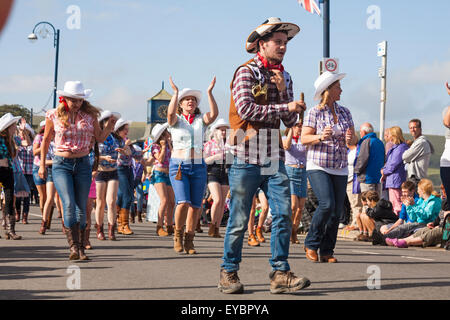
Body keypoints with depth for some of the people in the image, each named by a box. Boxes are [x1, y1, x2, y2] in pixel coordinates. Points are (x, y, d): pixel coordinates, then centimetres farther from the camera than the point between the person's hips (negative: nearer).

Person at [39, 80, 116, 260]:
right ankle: (73, 247, -21)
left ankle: (81, 248, 11)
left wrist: (109, 127, -9)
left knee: (81, 207, 3)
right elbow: (46, 140, 11)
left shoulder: (90, 115, 3)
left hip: (83, 164, 2)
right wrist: (42, 165, 11)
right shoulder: (53, 116, -1)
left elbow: (100, 138, 11)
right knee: (69, 204, -17)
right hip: (61, 165, -2)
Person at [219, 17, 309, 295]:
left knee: (284, 214, -6)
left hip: (275, 159, 5)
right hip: (247, 158, -5)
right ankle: (229, 273, 12)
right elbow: (246, 109, -18)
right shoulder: (246, 73, -3)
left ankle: (280, 274, -2)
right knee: (240, 220, 0)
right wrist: (285, 107, -13)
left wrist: (282, 91, -4)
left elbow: (291, 121, 10)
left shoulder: (284, 77, 15)